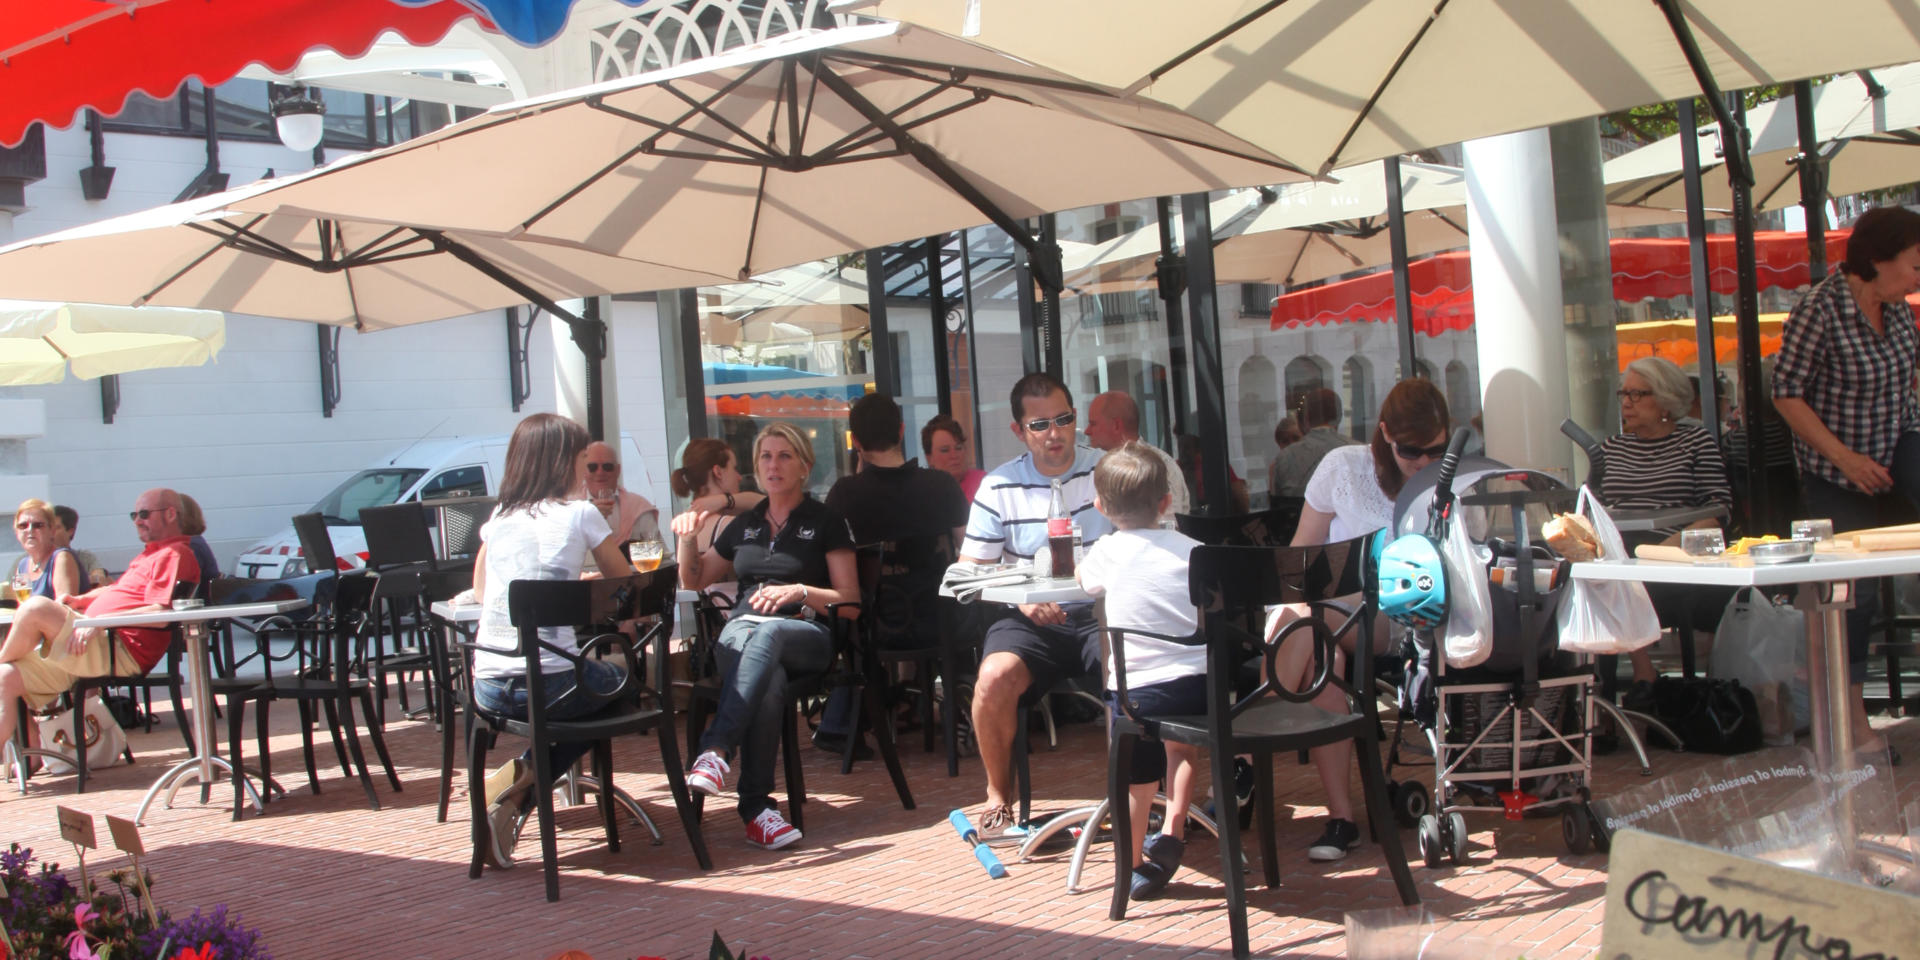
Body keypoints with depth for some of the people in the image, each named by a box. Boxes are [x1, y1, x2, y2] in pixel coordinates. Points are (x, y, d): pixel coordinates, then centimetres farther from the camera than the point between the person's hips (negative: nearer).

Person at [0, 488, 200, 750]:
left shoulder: (175, 554, -5)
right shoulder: (149, 555, 29)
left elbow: (160, 615, -18)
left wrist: (99, 621, -21)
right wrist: (78, 600, 18)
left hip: (119, 652, -10)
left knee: (35, 609, -23)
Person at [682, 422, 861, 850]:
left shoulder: (825, 522, 12)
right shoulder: (744, 525, 26)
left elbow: (852, 605, 5)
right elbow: (695, 579, 36)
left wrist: (800, 592, -12)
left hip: (806, 635, -2)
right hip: (742, 630, 3)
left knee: (768, 634, -42)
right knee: (768, 680, -37)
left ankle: (715, 750, -51)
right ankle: (756, 808, -42)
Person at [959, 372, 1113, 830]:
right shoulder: (999, 487, 6)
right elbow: (970, 569, 5)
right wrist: (1022, 598, -13)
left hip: (1101, 612, 0)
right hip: (1031, 620, 0)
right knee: (994, 679, -29)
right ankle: (999, 794, -3)